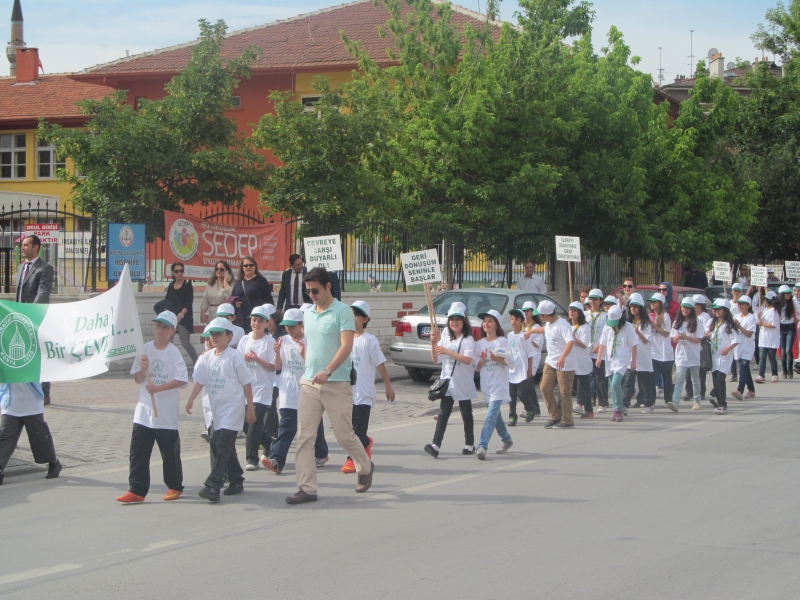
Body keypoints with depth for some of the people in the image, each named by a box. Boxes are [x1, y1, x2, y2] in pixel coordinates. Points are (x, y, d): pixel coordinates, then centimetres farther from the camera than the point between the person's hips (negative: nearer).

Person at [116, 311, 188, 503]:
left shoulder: (174, 352, -6)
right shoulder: (145, 349, 5)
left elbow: (182, 380, -16)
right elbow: (137, 379, 7)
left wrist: (158, 388, -21)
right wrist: (143, 368, -13)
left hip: (167, 413, -4)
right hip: (144, 410, 4)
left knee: (170, 452, 6)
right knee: (138, 451, -1)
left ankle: (174, 487, 22)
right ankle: (137, 490, 2)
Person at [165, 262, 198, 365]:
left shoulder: (187, 285, -2)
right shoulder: (171, 286, 14)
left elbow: (189, 303, -10)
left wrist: (180, 315, -21)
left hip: (184, 318, -5)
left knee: (186, 343, -11)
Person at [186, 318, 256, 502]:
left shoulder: (234, 357, -9)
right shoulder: (207, 357, 7)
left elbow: (247, 382, -5)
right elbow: (200, 380, 3)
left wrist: (250, 408, -5)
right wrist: (191, 399, -13)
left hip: (233, 408, -7)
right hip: (216, 409, 7)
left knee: (223, 446, -15)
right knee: (218, 444, 13)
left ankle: (213, 486, -22)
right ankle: (236, 481, 27)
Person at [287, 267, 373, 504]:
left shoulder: (342, 312, -9)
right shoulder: (308, 314, 12)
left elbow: (346, 346, -19)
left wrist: (327, 371, -30)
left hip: (336, 384, -6)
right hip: (309, 384, 6)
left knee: (344, 435, 4)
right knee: (304, 436, -3)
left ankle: (365, 467, 32)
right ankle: (307, 488, -1)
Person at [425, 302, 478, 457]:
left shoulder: (468, 340, -8)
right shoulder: (445, 338, 8)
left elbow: (468, 359, -24)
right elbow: (435, 359, 8)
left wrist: (447, 351, -27)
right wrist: (434, 343, -9)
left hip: (463, 384, -3)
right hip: (447, 382, 3)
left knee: (466, 414, 9)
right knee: (443, 414, -5)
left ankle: (469, 444, 20)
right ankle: (436, 445, -14)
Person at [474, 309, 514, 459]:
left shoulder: (503, 341, -2)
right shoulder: (479, 344, 10)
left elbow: (510, 362, -4)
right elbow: (477, 367, 10)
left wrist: (498, 359, -21)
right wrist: (483, 360, -11)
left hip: (499, 383, -5)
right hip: (486, 384, 5)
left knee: (491, 414, -16)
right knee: (495, 414, 14)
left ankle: (482, 446, -25)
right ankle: (506, 440, 34)